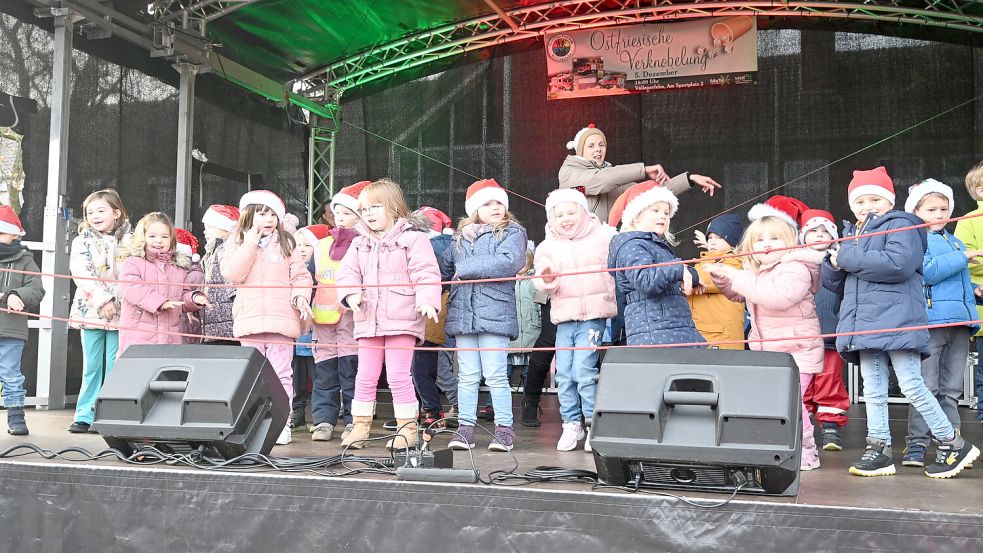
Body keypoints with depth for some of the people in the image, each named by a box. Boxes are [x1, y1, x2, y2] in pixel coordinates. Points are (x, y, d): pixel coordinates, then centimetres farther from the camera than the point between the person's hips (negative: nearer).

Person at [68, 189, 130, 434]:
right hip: (91, 311, 1)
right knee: (92, 366, 4)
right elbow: (82, 274, -5)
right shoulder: (82, 241, 6)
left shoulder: (128, 241, 5)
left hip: (121, 312, -1)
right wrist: (102, 300, -14)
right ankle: (85, 416, 11)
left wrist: (118, 302, -11)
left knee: (115, 366, -2)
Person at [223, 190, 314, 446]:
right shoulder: (237, 243, 8)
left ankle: (281, 424, 7)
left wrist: (300, 297, -11)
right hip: (250, 320, 1)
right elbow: (232, 273, -8)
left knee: (281, 375, 2)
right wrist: (250, 243, -9)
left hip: (281, 319, 0)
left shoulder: (286, 243, 9)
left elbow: (301, 276, 8)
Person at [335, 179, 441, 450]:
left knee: (398, 375, -6)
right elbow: (348, 273, 11)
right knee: (365, 376, 8)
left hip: (402, 319, -5)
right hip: (368, 320, 5)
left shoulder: (413, 239, -1)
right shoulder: (359, 244, 16)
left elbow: (426, 273, -9)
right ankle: (360, 427, 17)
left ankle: (408, 428, 5)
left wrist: (427, 300, -23)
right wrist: (351, 293, -9)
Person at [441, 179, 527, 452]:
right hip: (462, 314, 5)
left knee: (495, 375, -3)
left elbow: (509, 262, -17)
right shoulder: (461, 236, 18)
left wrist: (466, 268, -11)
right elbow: (444, 267, 28)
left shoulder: (512, 232, 0)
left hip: (494, 314, -5)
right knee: (467, 376, 8)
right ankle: (466, 427, 14)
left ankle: (504, 428, 8)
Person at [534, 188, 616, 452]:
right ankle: (572, 424, 18)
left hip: (594, 314, -4)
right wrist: (547, 279, -19)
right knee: (564, 373, 4)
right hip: (564, 316, 4)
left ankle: (596, 424, 3)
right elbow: (543, 283, 2)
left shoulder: (604, 236, 1)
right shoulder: (548, 247, 8)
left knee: (583, 370, -12)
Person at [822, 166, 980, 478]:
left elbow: (898, 263, -22)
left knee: (911, 386, -6)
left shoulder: (900, 225, -2)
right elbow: (834, 282, 23)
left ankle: (954, 444, 8)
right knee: (873, 391, 8)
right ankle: (879, 449, 13)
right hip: (864, 325, 8)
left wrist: (849, 259, -15)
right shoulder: (851, 234, 22)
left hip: (897, 321, -7)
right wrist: (834, 264, -2)